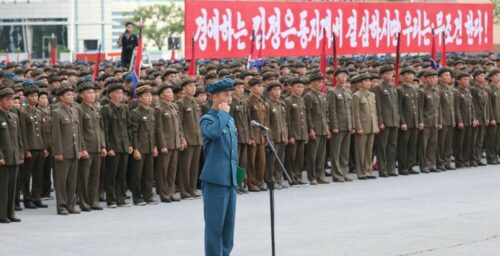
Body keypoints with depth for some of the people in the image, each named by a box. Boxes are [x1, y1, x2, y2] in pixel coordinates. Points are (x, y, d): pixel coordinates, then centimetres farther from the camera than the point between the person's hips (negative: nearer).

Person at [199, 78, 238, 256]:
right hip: (215, 180, -8)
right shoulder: (207, 119, -8)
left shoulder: (230, 120, 16)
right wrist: (223, 113, -17)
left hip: (230, 180, 8)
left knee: (228, 223, 12)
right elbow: (214, 132, -33)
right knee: (214, 224, -4)